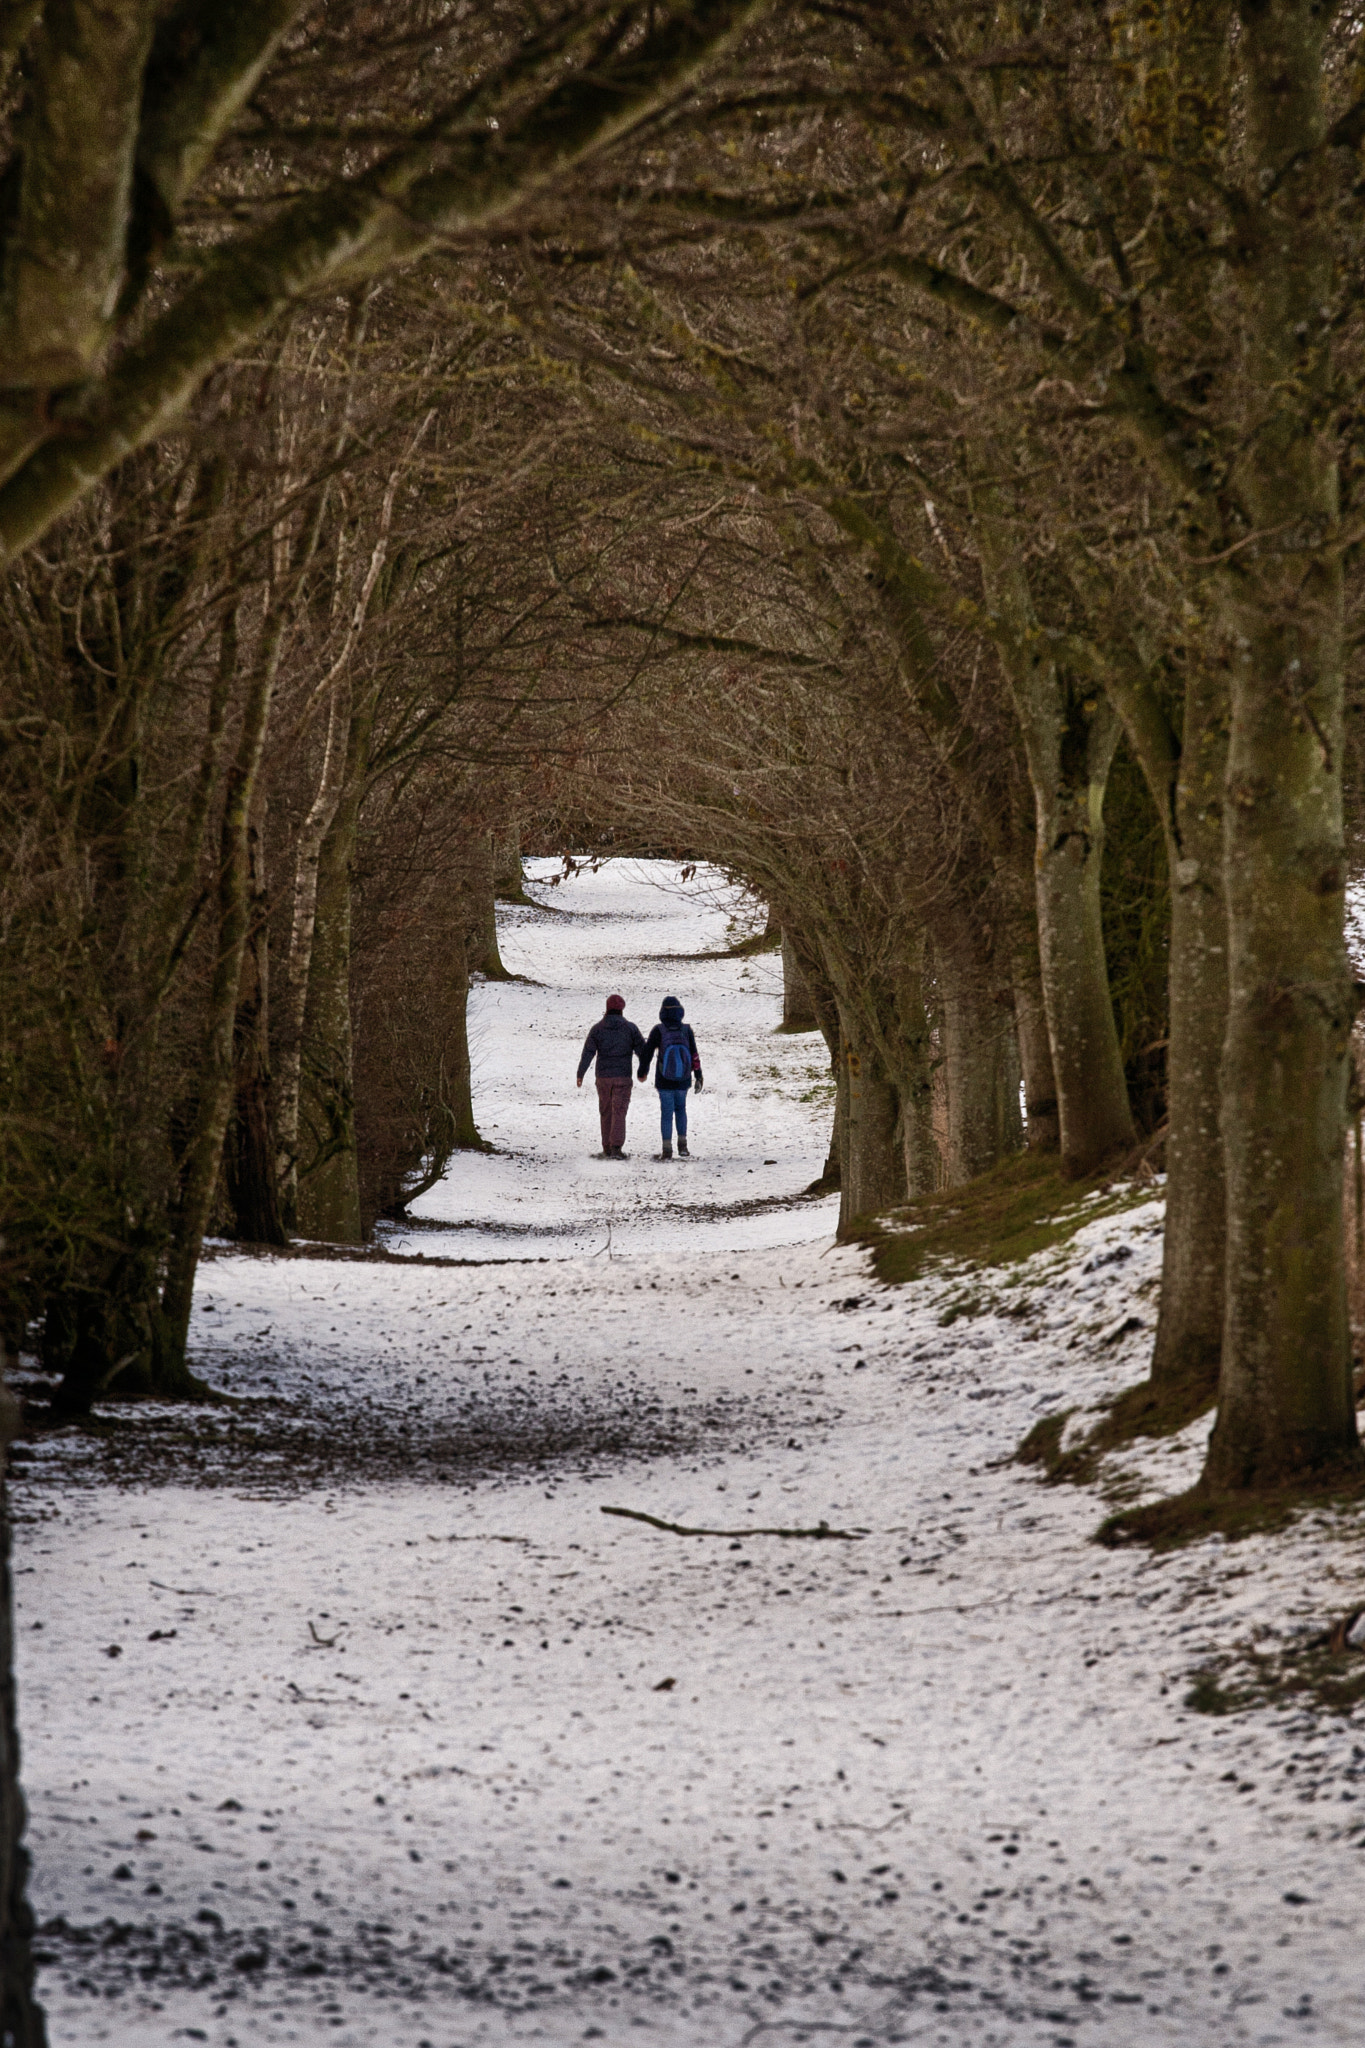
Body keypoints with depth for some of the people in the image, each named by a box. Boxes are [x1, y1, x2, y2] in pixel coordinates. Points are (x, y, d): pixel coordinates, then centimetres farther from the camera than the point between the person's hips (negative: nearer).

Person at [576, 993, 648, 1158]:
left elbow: (588, 1053, -5)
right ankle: (616, 1147, -17)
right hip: (623, 1076, -1)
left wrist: (580, 1074, -2)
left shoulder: (597, 1028, -1)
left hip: (603, 1077, 1)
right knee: (619, 1112, -4)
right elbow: (642, 1050, 3)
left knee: (606, 1113, 13)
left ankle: (607, 1149, 16)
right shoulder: (630, 1028, -1)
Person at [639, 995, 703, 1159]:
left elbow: (648, 1052, -6)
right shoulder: (686, 1030, -7)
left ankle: (667, 1150, 5)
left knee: (667, 1112, 6)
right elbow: (694, 1055, -4)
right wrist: (699, 1076, 5)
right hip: (683, 1080, 2)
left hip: (664, 1081, -2)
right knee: (681, 1109, 21)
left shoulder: (658, 1031, -12)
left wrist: (642, 1072, 10)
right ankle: (682, 1147, 17)